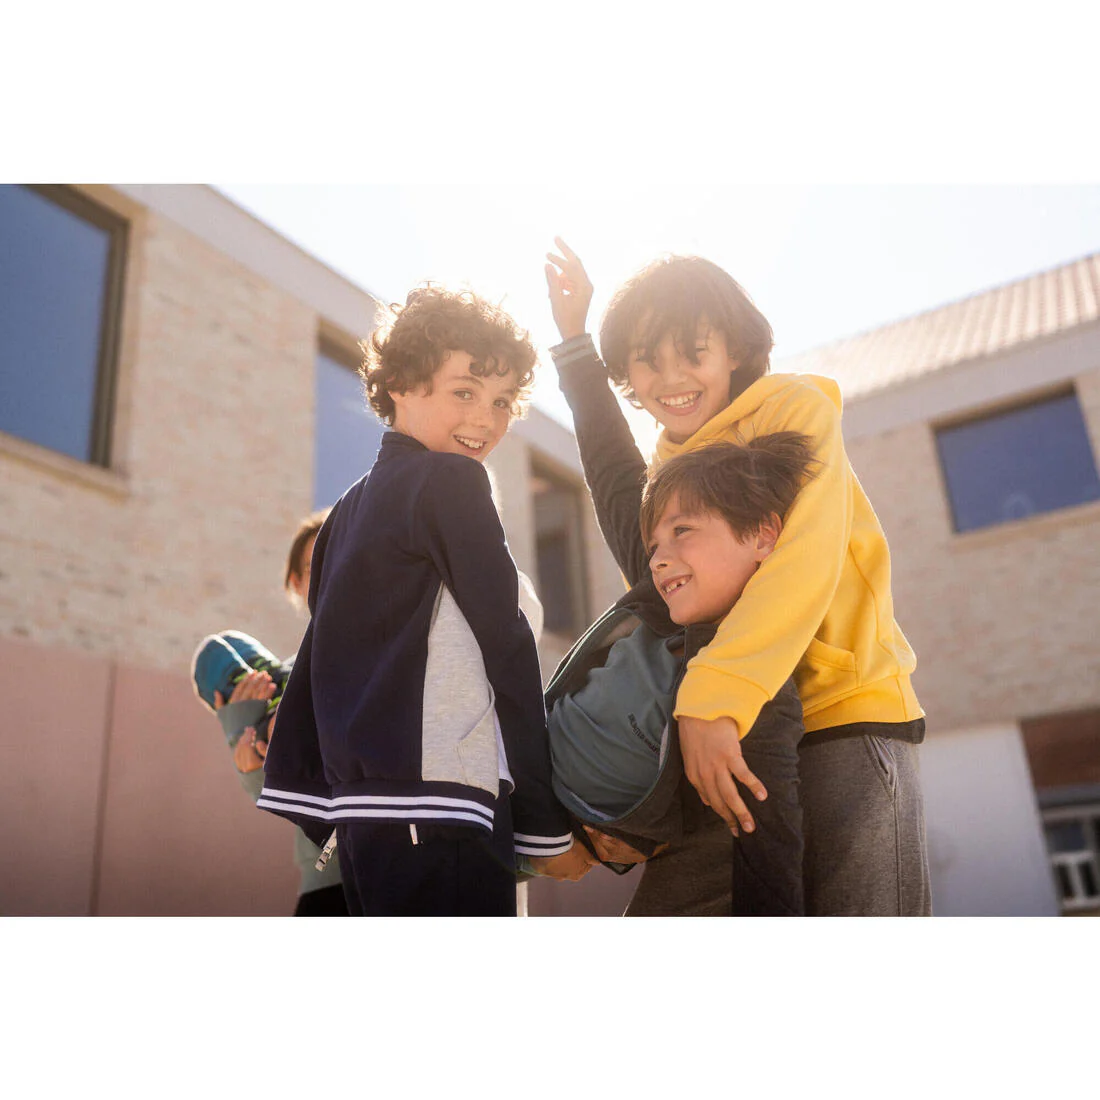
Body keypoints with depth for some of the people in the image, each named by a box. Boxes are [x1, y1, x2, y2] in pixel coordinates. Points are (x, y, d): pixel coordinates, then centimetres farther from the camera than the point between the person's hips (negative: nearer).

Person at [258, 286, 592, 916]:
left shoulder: (350, 508, 20)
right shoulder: (450, 481, -4)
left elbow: (316, 661, 18)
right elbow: (505, 647, -7)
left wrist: (309, 797, 20)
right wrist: (547, 825, -3)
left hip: (366, 804, 9)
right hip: (439, 806, -9)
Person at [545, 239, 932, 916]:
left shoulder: (794, 408, -4)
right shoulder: (672, 463, 18)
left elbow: (805, 562, -20)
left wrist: (712, 698, -31)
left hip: (848, 715, -6)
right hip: (733, 739, 7)